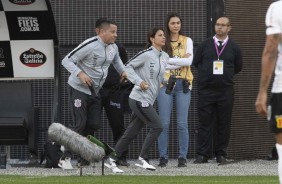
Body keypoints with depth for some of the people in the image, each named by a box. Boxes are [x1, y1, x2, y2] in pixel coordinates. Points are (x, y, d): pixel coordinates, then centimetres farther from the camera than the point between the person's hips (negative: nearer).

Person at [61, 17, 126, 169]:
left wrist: (122, 71, 10)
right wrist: (80, 73, -32)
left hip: (95, 92, 8)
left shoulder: (113, 47, 2)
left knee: (94, 125, 2)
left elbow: (116, 59, 28)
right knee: (79, 125, -12)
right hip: (79, 89, -8)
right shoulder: (90, 45, -22)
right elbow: (66, 61, -19)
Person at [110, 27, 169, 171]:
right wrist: (139, 81, -16)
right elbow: (128, 67, -8)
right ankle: (143, 158, -2)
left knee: (131, 132, 9)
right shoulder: (146, 54, -11)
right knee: (157, 127, -11)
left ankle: (113, 158, 15)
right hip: (139, 98, -8)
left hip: (147, 101, 8)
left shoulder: (165, 57, 12)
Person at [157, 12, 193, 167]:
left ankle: (182, 157, 3)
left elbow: (189, 61, -6)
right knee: (164, 123, -2)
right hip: (165, 84, 0)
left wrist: (169, 60, -9)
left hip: (183, 84, 0)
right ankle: (163, 157, 3)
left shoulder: (187, 41, 8)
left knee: (182, 123, -1)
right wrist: (180, 60, -9)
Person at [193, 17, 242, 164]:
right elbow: (195, 62, 15)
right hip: (206, 90, 0)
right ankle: (202, 154, -2)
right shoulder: (205, 45, 7)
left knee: (224, 123, 2)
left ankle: (221, 154, 9)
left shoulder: (234, 48, 6)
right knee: (205, 123, -3)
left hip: (225, 90, 0)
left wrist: (225, 74, 12)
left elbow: (238, 67, 15)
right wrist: (206, 73, 11)